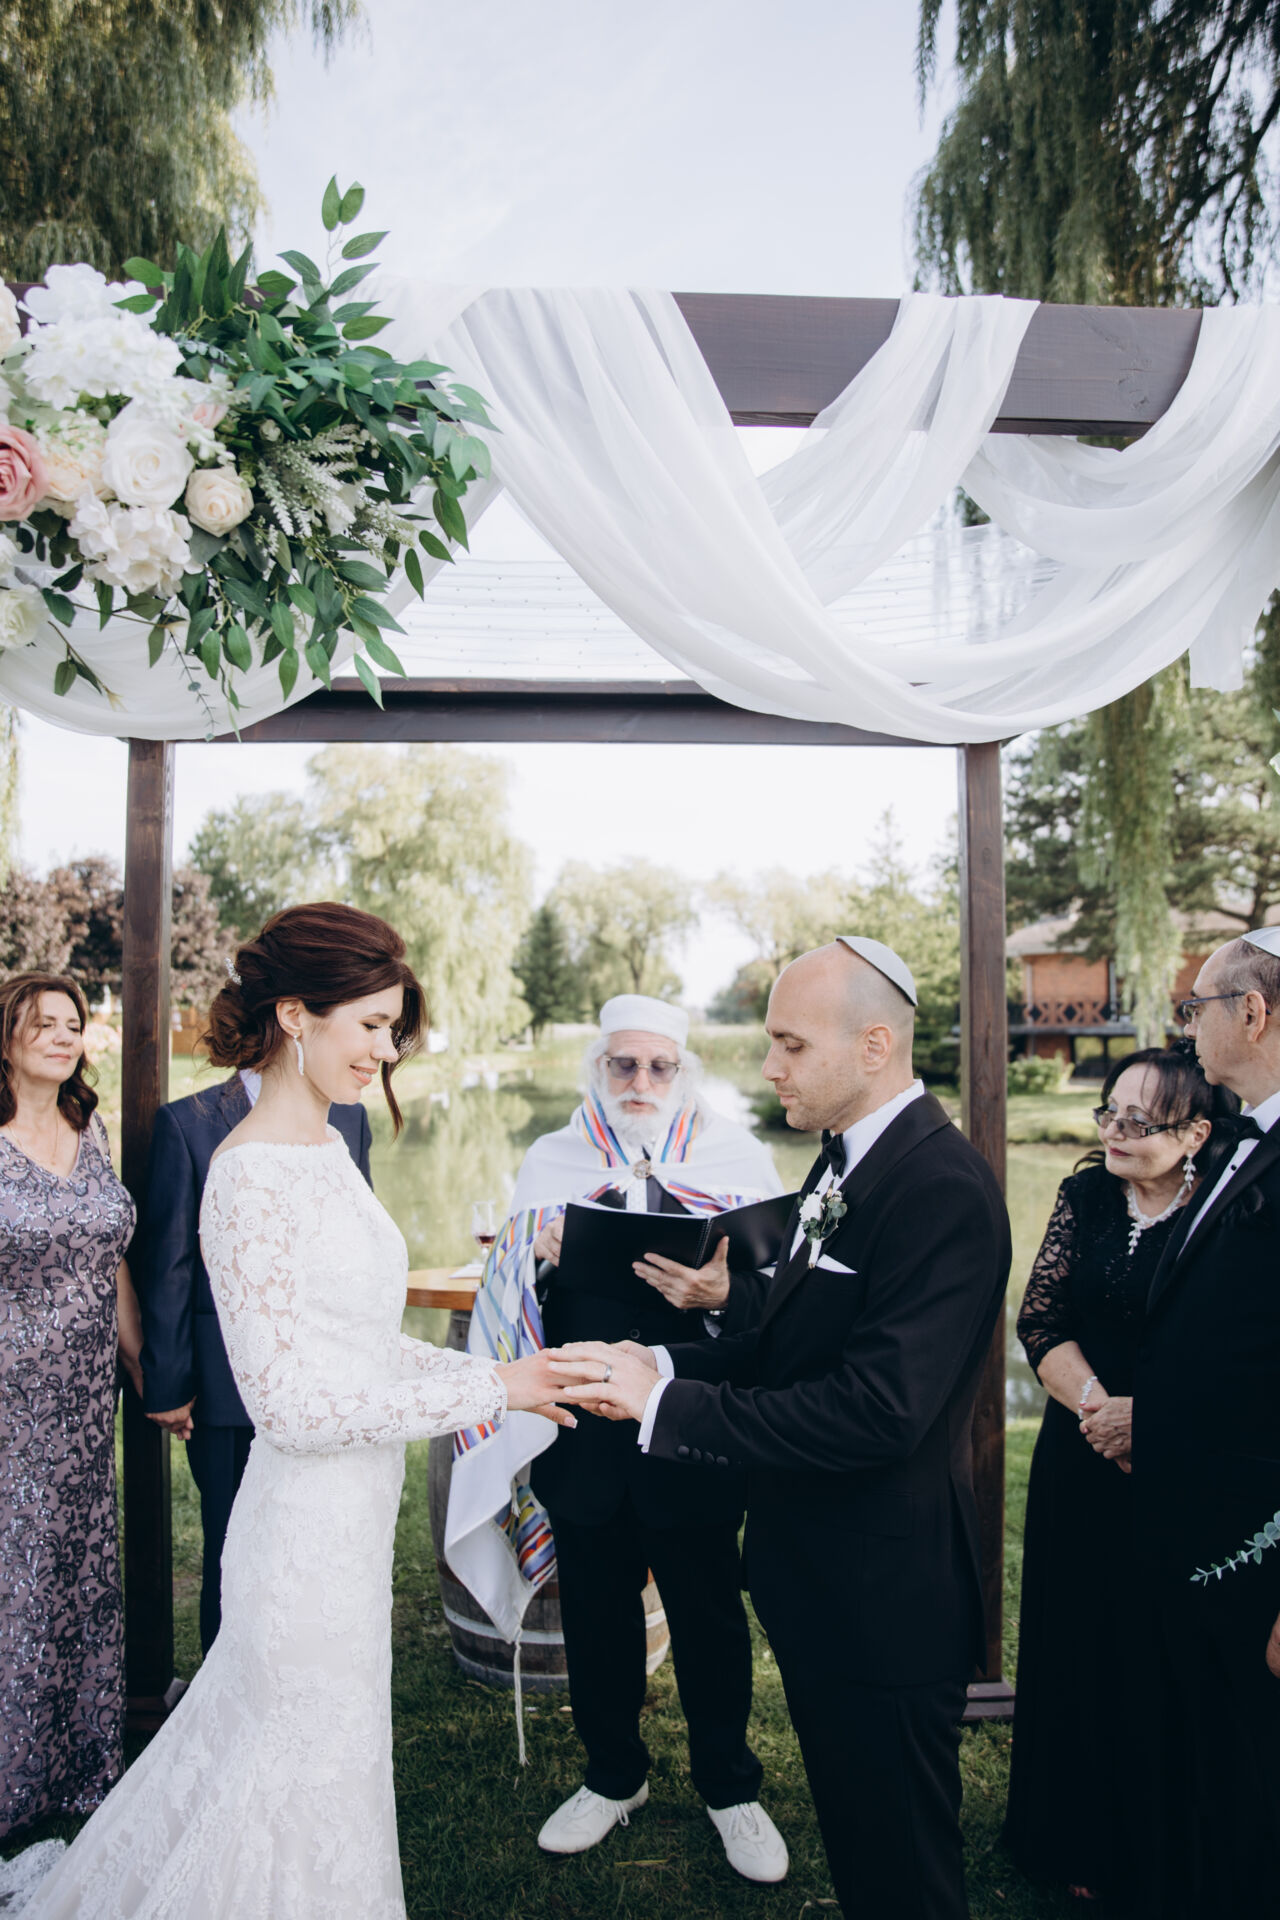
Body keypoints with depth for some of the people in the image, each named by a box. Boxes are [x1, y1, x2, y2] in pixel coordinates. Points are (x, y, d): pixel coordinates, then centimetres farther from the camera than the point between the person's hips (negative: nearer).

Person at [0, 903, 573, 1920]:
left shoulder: (326, 1148, 5)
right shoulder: (251, 1177, -24)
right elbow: (292, 1403, -25)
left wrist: (471, 1374, 0)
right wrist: (487, 1389, -22)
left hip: (353, 1507, 9)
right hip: (312, 1522, -9)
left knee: (258, 1732, 27)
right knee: (313, 1753, 12)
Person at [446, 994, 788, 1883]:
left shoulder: (738, 1158, -3)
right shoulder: (552, 1161, 5)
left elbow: (779, 1300, -9)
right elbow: (510, 1301, 6)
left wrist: (723, 1293, -30)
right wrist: (541, 1259, -16)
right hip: (585, 1435, 2)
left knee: (710, 1617, 12)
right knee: (596, 1615, 17)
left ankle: (730, 1786, 37)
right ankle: (614, 1776, 42)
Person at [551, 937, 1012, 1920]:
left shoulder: (944, 1188, -26)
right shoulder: (845, 1159, 5)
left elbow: (878, 1407, -32)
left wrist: (666, 1405, -28)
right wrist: (669, 1363, -6)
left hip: (884, 1591, -9)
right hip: (817, 1576, 9)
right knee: (850, 1829, 28)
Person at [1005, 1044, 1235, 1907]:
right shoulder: (1086, 1196, -1)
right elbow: (1040, 1318, -1)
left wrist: (1148, 1415, -19)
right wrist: (1096, 1405, -13)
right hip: (1081, 1459, 4)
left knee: (1161, 1661, 10)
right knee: (1076, 1643, 15)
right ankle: (1076, 1840, 35)